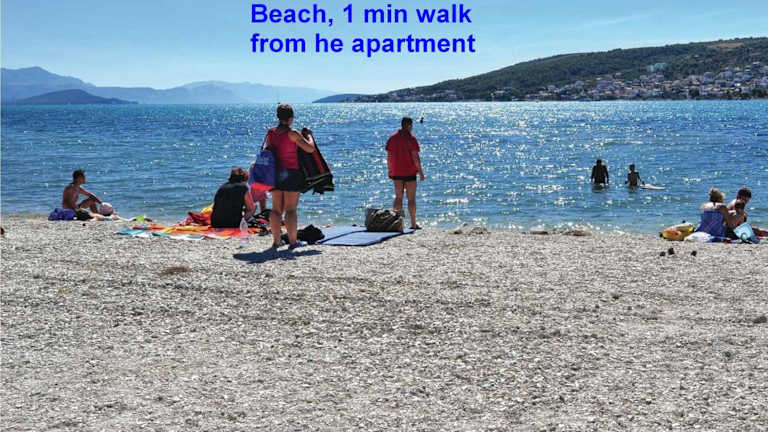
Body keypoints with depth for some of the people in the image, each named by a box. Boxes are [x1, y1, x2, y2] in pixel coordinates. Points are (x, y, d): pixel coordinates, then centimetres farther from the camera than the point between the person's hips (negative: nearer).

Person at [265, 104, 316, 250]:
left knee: (276, 209, 11)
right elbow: (310, 148, -15)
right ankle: (293, 241, 4)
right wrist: (308, 135, 2)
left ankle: (276, 240, 13)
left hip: (275, 173, 6)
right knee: (291, 209, 0)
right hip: (291, 174, -6)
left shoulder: (270, 132, 4)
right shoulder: (292, 134, -14)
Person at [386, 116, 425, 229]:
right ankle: (413, 224, 5)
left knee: (398, 197, 11)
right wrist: (421, 172, -7)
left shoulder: (392, 138, 5)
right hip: (410, 172, -4)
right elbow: (415, 157, -13)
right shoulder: (411, 138, -10)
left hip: (396, 172, 4)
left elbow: (389, 156, 6)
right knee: (411, 198, 3)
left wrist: (389, 170, 15)